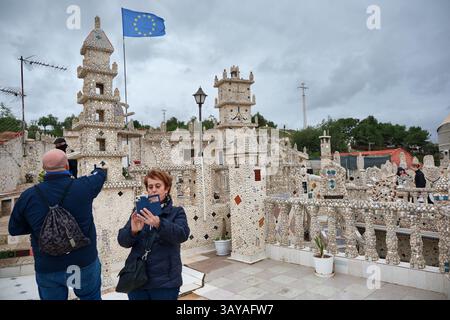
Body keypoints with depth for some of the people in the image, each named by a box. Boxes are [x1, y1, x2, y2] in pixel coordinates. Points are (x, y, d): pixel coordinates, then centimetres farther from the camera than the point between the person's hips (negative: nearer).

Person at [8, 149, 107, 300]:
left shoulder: (28, 196, -14)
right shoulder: (83, 186, -17)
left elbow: (14, 229, 1)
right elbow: (98, 177, 8)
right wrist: (101, 169, 30)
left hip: (48, 268, 1)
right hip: (85, 261, -1)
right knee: (91, 296, 23)